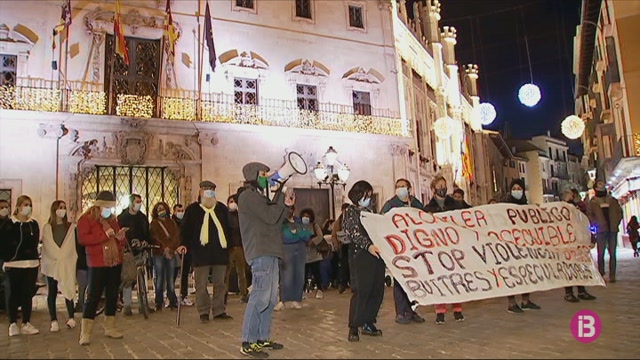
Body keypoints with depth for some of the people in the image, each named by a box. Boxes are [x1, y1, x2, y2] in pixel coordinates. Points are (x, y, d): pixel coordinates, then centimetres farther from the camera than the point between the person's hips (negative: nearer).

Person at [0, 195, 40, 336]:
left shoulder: (34, 224, 9)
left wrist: (34, 256, 2)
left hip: (31, 265, 3)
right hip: (13, 265, -3)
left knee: (28, 294, 6)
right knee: (12, 295, 3)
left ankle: (26, 323, 13)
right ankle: (13, 324, 13)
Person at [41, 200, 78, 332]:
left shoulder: (71, 227, 9)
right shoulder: (47, 227, 6)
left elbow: (72, 245, 3)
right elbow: (47, 247, 0)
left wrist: (63, 257, -8)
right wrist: (57, 257, -9)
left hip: (67, 264, 0)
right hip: (51, 264, 0)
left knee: (68, 290, -5)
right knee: (52, 293, 4)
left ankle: (70, 317, -1)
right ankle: (54, 320, 9)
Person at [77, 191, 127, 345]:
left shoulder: (112, 219, 15)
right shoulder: (86, 219, -4)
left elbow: (120, 240, 22)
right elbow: (82, 238, -17)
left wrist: (121, 236, -2)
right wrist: (105, 234, -20)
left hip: (115, 262, 6)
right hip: (97, 264, -6)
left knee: (112, 295, 10)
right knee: (93, 296, -5)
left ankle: (109, 327, 21)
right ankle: (85, 332, 2)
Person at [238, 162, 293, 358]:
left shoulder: (260, 196, 22)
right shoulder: (248, 196, -7)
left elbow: (275, 221, 19)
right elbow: (270, 217, -15)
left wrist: (285, 205, 7)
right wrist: (282, 198, -3)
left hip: (270, 252, 10)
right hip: (260, 253, -10)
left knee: (270, 299, 11)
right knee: (260, 297, -11)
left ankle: (263, 338, 19)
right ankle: (248, 343, -4)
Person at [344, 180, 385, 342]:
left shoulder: (369, 211, 23)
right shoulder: (350, 211, 1)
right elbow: (353, 232, -13)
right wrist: (368, 245, -27)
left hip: (377, 254, 7)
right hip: (361, 254, -7)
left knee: (377, 291, 6)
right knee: (361, 291, -9)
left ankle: (368, 323, 18)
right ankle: (353, 328, 0)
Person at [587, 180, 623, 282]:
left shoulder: (612, 200, 14)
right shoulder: (592, 202, 5)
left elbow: (619, 211, 15)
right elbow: (589, 214, 1)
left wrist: (617, 222, 3)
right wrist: (595, 224, -11)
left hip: (613, 229, 3)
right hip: (601, 230, -3)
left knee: (612, 253, 2)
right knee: (601, 254, -4)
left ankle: (612, 276, 5)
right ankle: (601, 276, -1)